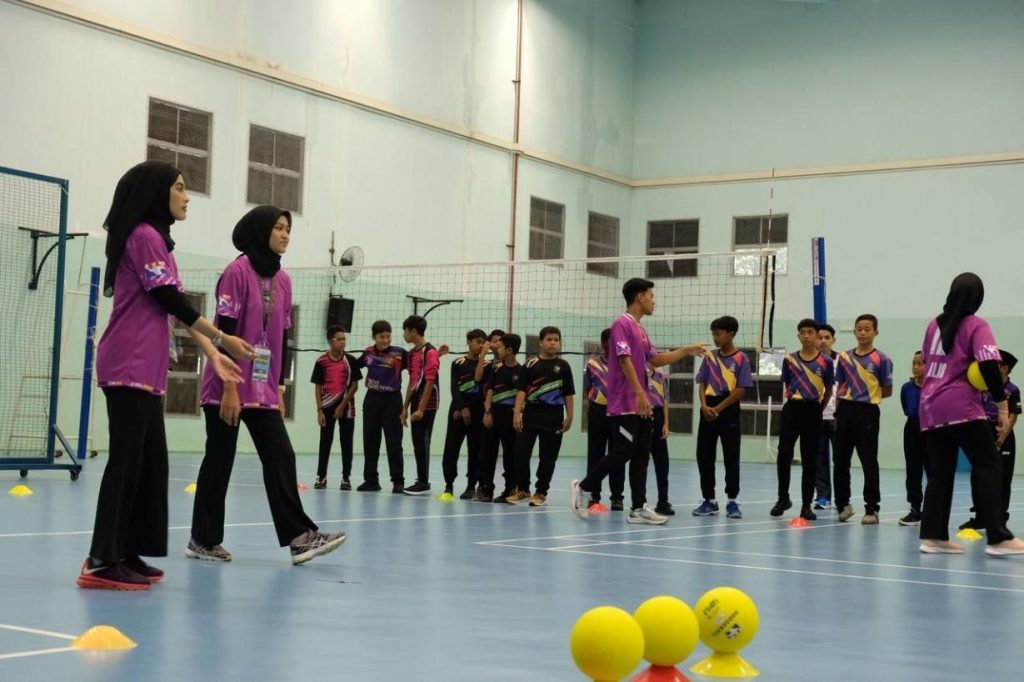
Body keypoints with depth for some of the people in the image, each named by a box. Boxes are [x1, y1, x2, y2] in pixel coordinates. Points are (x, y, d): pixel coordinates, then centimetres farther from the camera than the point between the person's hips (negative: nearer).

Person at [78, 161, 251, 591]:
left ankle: (126, 554, 13)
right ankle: (103, 562, -10)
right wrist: (221, 339, -6)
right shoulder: (145, 236, -9)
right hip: (130, 368, -10)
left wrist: (213, 355, 14)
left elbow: (174, 307, 19)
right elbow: (169, 299, -13)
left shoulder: (154, 239, 21)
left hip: (145, 371, 10)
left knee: (150, 462, 9)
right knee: (127, 461, -11)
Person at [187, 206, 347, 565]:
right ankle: (203, 540, 13)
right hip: (228, 387, -6)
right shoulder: (238, 271, -10)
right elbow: (225, 332, -15)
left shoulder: (283, 280, 10)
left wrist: (279, 387, 12)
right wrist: (230, 386, -18)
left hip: (263, 389, 6)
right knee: (219, 460, 2)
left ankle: (299, 537, -4)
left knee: (281, 458, -2)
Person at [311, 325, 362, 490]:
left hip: (346, 407, 0)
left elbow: (354, 385, 0)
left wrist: (342, 406, -7)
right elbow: (317, 387, 2)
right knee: (325, 441, 4)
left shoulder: (350, 361, -1)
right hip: (327, 407, 0)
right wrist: (319, 410, -4)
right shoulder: (321, 362, -1)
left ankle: (346, 478, 9)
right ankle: (321, 477, 10)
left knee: (346, 442, 3)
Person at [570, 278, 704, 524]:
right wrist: (640, 393, -24)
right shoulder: (622, 324, -10)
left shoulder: (639, 328, 18)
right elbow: (624, 360, -19)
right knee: (623, 452, -9)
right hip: (624, 405, -9)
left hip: (640, 406, 9)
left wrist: (687, 351, 20)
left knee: (641, 456, 6)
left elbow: (655, 359, 23)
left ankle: (638, 508, 7)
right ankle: (583, 488, 5)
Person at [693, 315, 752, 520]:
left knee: (731, 457, -1)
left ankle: (732, 501, 7)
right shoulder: (709, 357, 9)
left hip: (729, 411, -4)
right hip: (708, 411, 4)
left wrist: (718, 409, -12)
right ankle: (709, 500, 12)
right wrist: (704, 406, -9)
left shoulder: (741, 358, -4)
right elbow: (702, 384, 9)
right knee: (704, 456, 3)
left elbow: (741, 389, -8)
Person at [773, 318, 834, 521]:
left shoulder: (825, 362, 0)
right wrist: (791, 397, 7)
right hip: (792, 410, 1)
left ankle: (806, 505, 10)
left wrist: (818, 408, 9)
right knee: (784, 455, -5)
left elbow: (828, 390, 9)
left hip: (813, 412, -1)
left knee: (810, 460, 3)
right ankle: (783, 499, 11)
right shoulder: (790, 359, 5)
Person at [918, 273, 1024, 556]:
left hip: (930, 407, 6)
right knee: (988, 465, -3)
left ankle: (933, 536, 7)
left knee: (940, 471, 11)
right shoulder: (976, 326, -4)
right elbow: (990, 368, -14)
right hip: (961, 407, -6)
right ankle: (998, 538, -10)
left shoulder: (935, 324, 14)